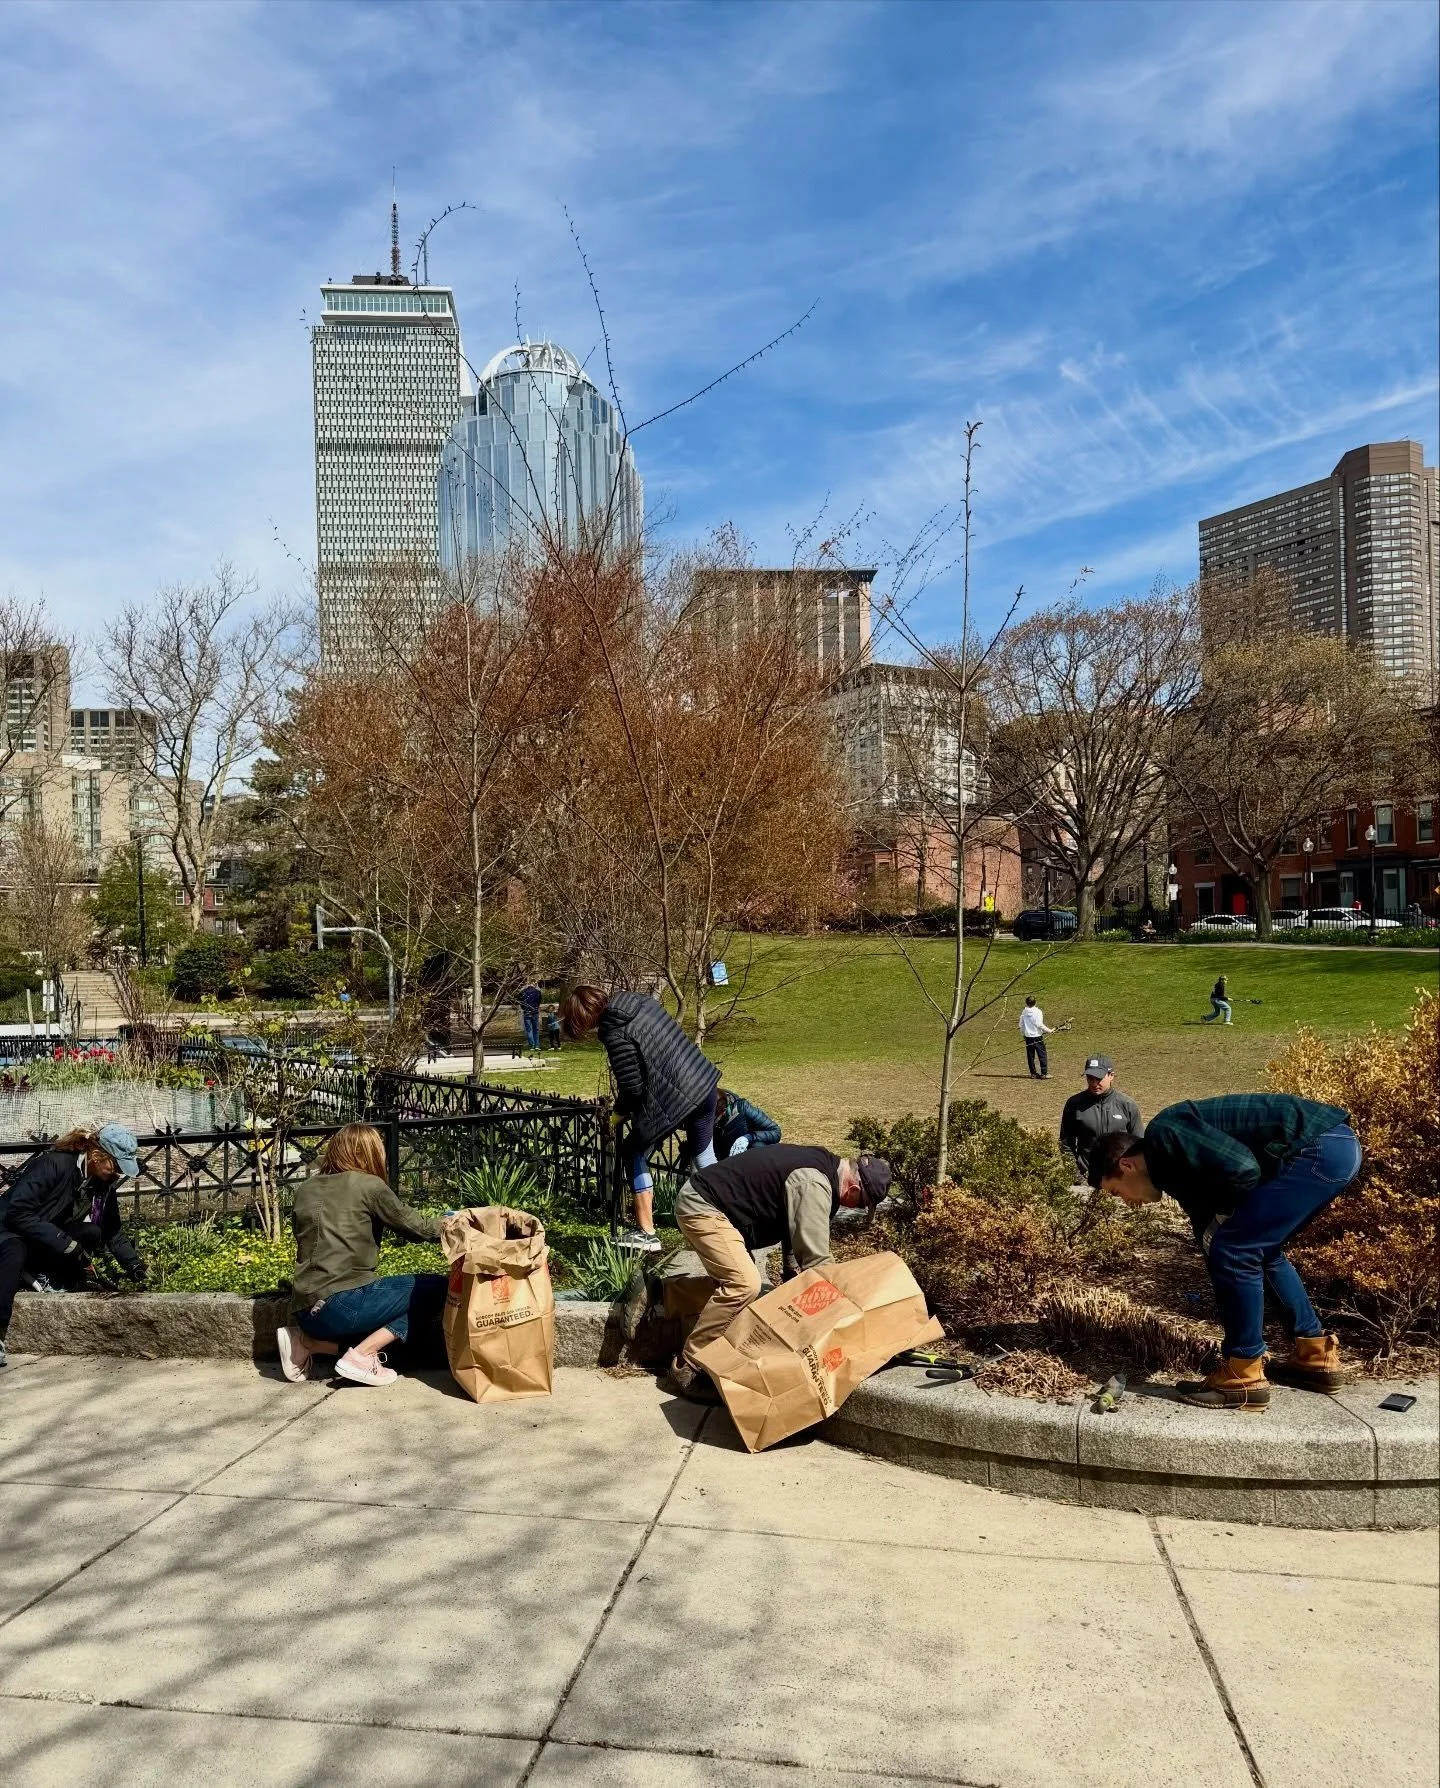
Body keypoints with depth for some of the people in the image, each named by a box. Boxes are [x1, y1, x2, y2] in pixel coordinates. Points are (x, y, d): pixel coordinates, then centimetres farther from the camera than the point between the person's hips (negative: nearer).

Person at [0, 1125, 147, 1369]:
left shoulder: (103, 1184, -3)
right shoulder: (54, 1164, -25)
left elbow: (113, 1231, 4)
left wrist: (132, 1262, -13)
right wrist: (68, 1245, -33)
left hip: (46, 1247, 7)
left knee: (93, 1234, -19)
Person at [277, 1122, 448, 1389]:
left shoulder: (306, 1189, 15)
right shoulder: (368, 1185, -2)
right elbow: (418, 1228, 4)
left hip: (306, 1310, 8)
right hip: (342, 1302, -7)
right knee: (438, 1288, 2)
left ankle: (309, 1341, 6)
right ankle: (361, 1355, -7)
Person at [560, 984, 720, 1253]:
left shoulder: (615, 1034, -16)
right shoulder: (640, 1001, 8)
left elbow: (632, 1088, -15)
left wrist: (620, 1111, 7)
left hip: (673, 1099, -8)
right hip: (705, 1083, 8)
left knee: (635, 1155, 11)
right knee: (705, 1159, 21)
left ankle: (646, 1235, 14)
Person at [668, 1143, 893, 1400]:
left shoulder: (820, 1162, 9)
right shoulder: (814, 1183, -21)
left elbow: (792, 1226, 18)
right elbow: (815, 1256, -20)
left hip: (704, 1200, 11)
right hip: (701, 1206, -11)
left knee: (734, 1282, 13)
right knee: (744, 1284, -18)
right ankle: (689, 1369, -10)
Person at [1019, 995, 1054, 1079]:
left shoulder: (1024, 1012, 3)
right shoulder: (1038, 1012, -11)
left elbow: (1021, 1025, 8)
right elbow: (1040, 1025, -16)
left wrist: (1023, 1034, 23)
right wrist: (1049, 1030, -6)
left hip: (1028, 1037, 5)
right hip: (1037, 1036, -5)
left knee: (1030, 1056, 9)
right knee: (1042, 1055, 1)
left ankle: (1033, 1073, 11)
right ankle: (1044, 1073, -2)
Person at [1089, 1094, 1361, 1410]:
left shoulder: (1164, 1136, -8)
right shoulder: (1176, 1164, 19)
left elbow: (1242, 1169, -19)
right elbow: (1212, 1237, 25)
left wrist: (1227, 1217, 1)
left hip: (1321, 1147, -11)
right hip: (1335, 1146, 11)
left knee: (1234, 1251, -6)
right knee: (1261, 1251, 24)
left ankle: (1242, 1378, 5)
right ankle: (1316, 1357, 33)